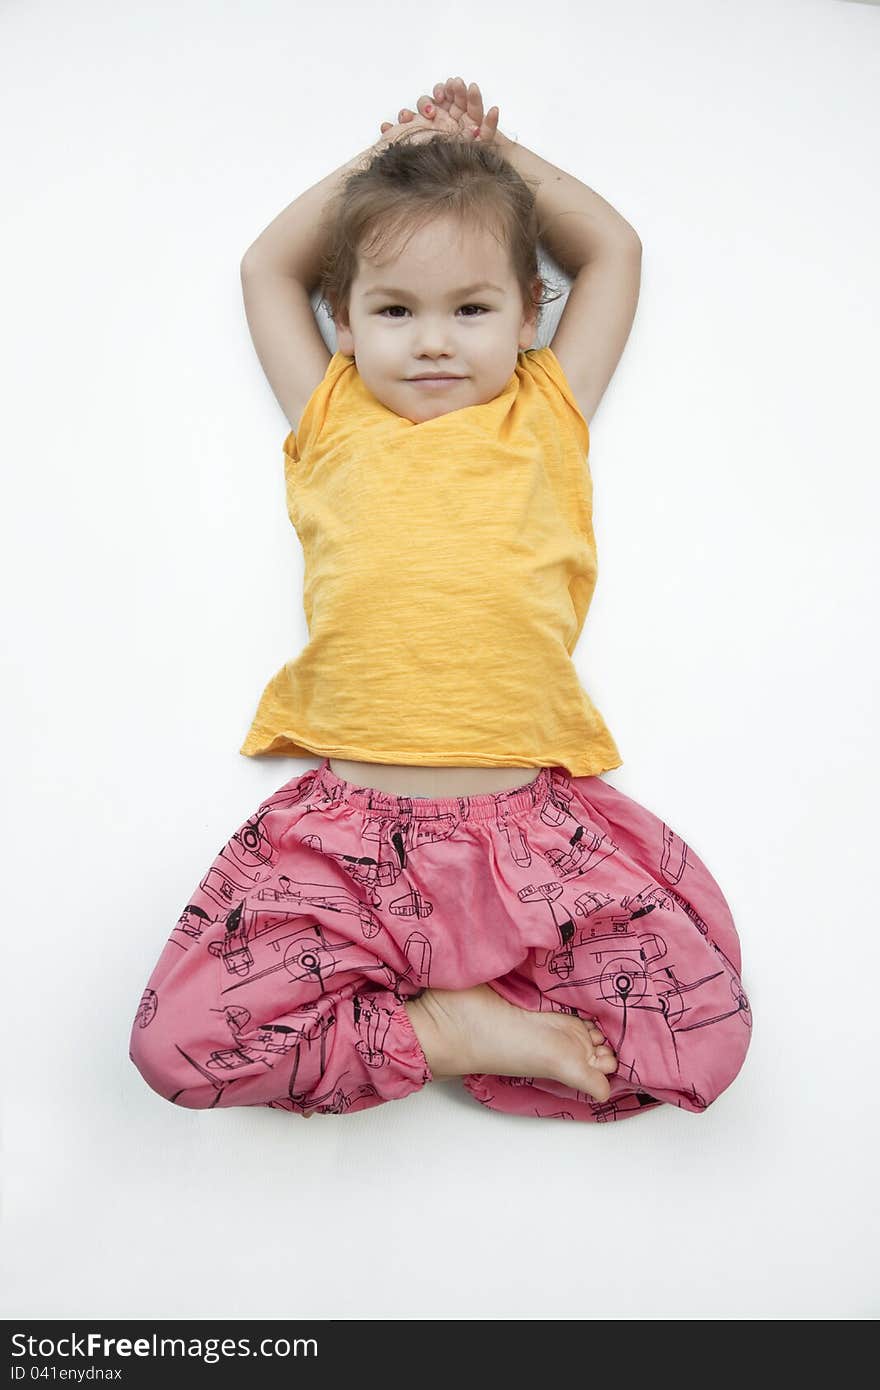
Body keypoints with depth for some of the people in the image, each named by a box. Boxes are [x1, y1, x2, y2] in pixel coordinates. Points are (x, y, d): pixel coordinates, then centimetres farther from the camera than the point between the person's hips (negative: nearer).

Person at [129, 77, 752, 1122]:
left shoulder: (546, 412, 16)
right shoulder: (332, 419, 18)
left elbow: (615, 249, 29)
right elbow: (265, 269, 31)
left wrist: (495, 154, 33)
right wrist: (380, 160, 31)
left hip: (532, 825, 1)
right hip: (342, 827, 1)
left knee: (705, 1030, -14)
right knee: (176, 1042, -15)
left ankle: (386, 1017, -2)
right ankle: (448, 1029, -3)